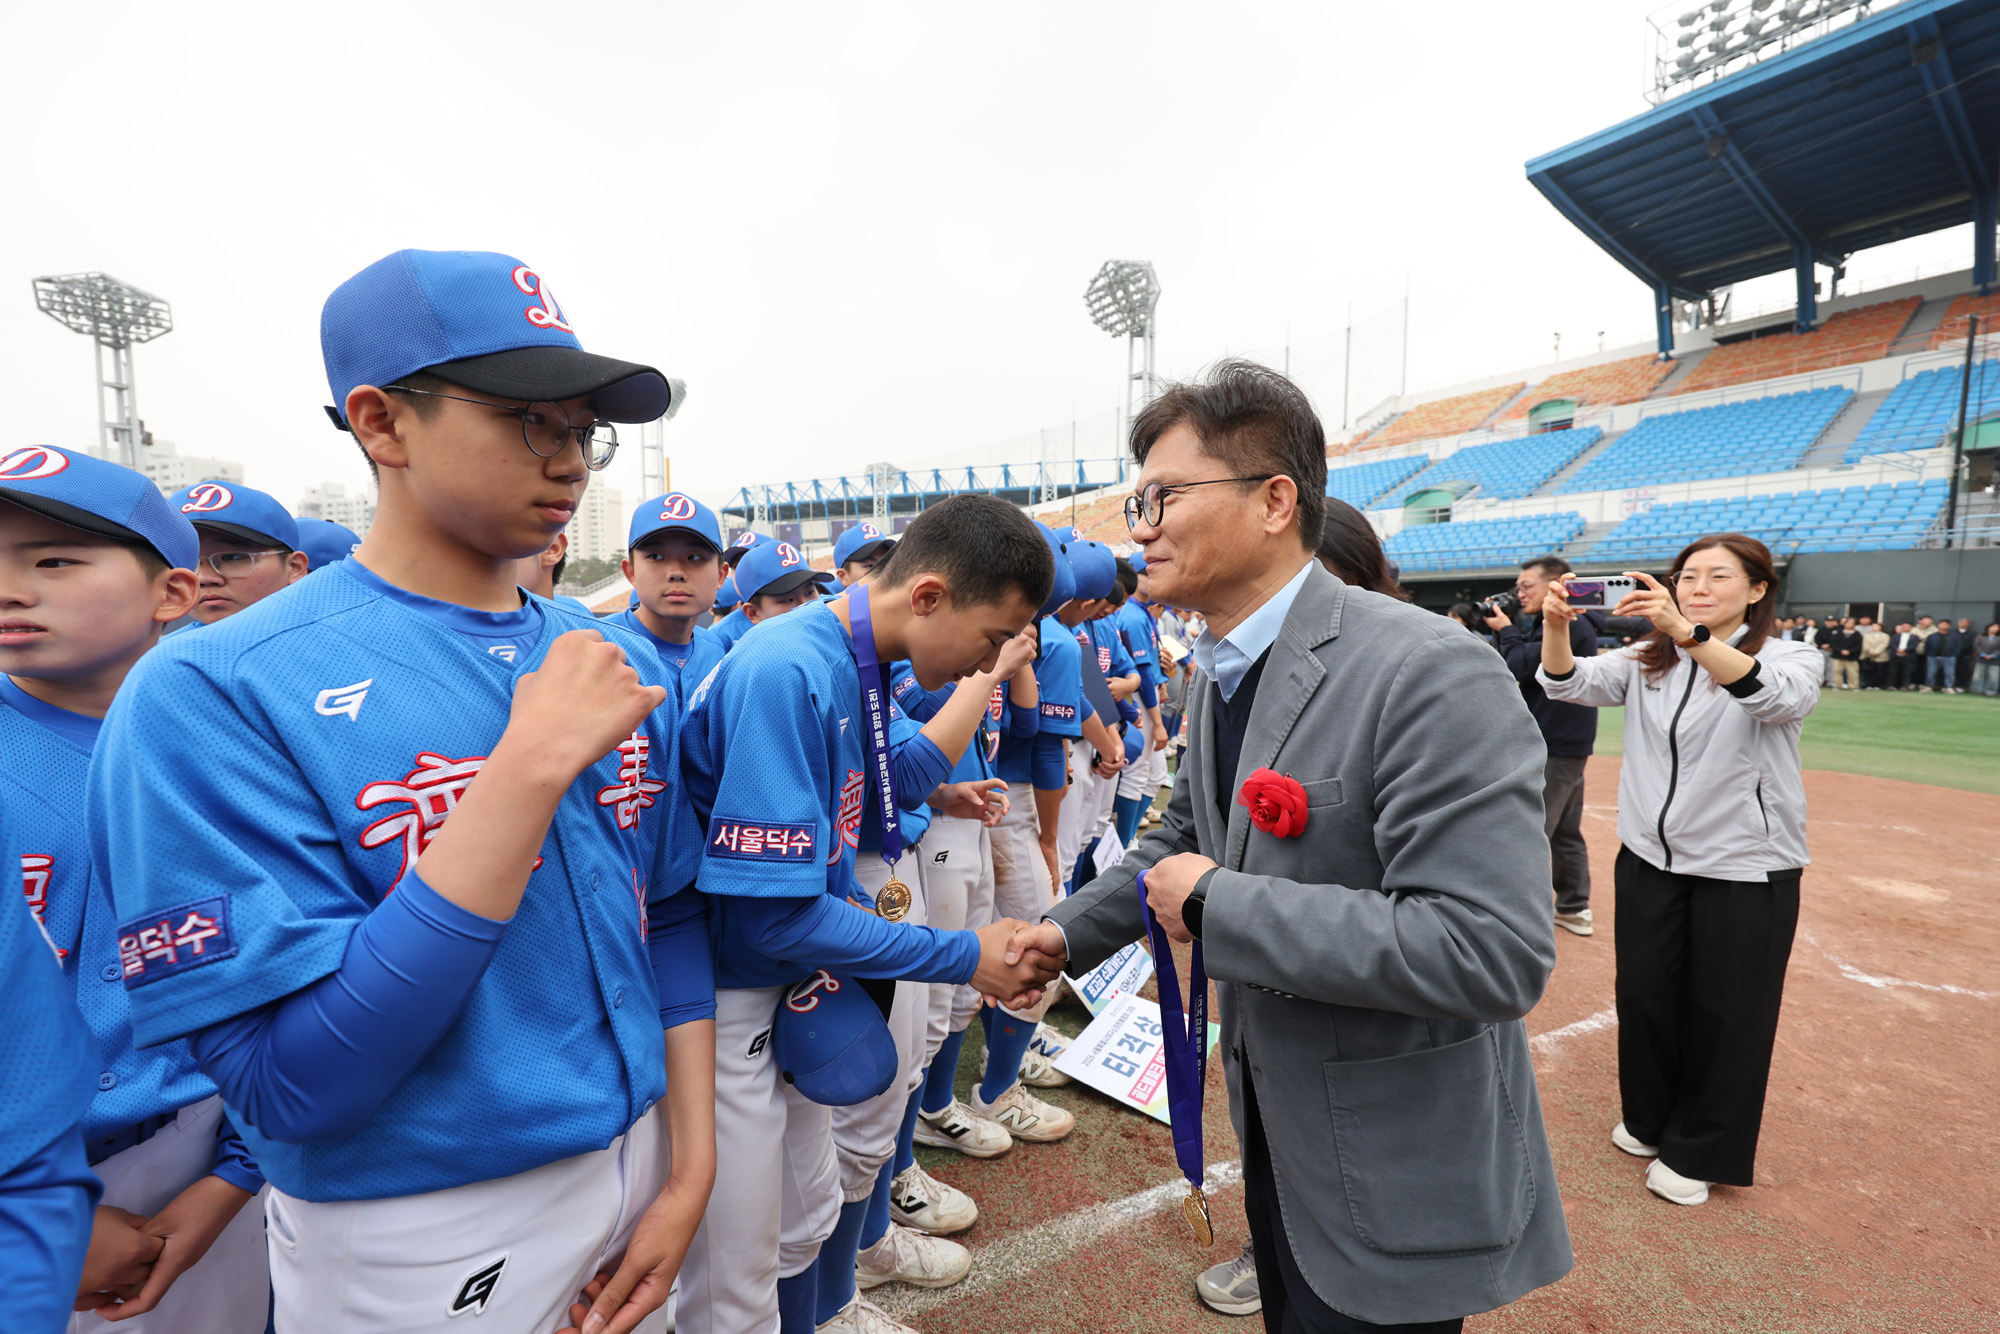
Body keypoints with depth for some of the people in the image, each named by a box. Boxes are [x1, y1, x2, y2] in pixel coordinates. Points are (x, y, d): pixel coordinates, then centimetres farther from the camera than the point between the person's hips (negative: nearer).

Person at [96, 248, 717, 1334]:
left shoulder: (616, 663, -3)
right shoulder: (214, 694, -18)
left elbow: (670, 915, 2)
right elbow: (293, 1084, -24)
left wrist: (691, 1166, -2)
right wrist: (535, 762, -29)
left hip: (638, 1165, 5)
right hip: (418, 1245, -4)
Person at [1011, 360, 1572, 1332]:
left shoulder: (1432, 676, -28)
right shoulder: (1216, 674, 0)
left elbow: (1494, 952, -34)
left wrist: (1217, 906, -29)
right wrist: (1071, 931, 6)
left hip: (1395, 1179, -7)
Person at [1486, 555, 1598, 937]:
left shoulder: (1570, 626, -16)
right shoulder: (1557, 623, 16)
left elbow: (1522, 666, -21)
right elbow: (1524, 664, 16)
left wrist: (1505, 630, -6)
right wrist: (1505, 629, 4)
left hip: (1555, 745, -11)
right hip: (1565, 743, 11)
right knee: (1566, 830, 17)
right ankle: (1574, 909, 27)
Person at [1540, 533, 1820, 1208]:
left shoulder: (1790, 658, -6)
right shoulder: (1647, 662, 5)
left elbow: (1775, 696, -30)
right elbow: (1570, 684, -10)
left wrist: (1685, 632, -45)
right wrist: (1556, 626, -31)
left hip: (1746, 872, -3)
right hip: (1649, 861, 4)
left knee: (1725, 1015, 9)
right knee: (1644, 998, 15)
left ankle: (1701, 1152, 30)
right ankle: (1650, 1120, 38)